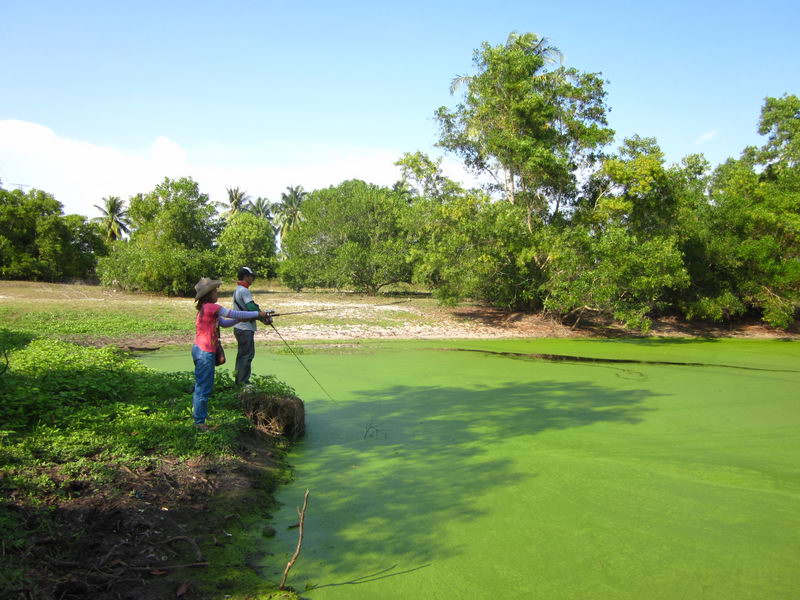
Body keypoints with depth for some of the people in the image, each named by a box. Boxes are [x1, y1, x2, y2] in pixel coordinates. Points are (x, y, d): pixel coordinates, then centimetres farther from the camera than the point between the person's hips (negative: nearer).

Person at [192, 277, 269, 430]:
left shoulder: (206, 308, 13)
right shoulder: (211, 307, -17)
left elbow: (225, 323, 15)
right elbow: (234, 314, -15)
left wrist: (241, 319, 2)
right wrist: (257, 314, -7)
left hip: (201, 351, 10)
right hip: (205, 352, -10)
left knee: (202, 385, 21)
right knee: (204, 387, -3)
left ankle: (197, 412, 35)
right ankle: (200, 422, 4)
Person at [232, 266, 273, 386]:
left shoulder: (237, 290, 16)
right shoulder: (244, 291, -16)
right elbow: (252, 308, -23)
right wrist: (265, 318, -13)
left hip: (239, 327, 10)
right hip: (245, 329, -10)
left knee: (242, 354, 15)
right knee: (247, 355, -6)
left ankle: (239, 380, 22)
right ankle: (243, 382, -2)